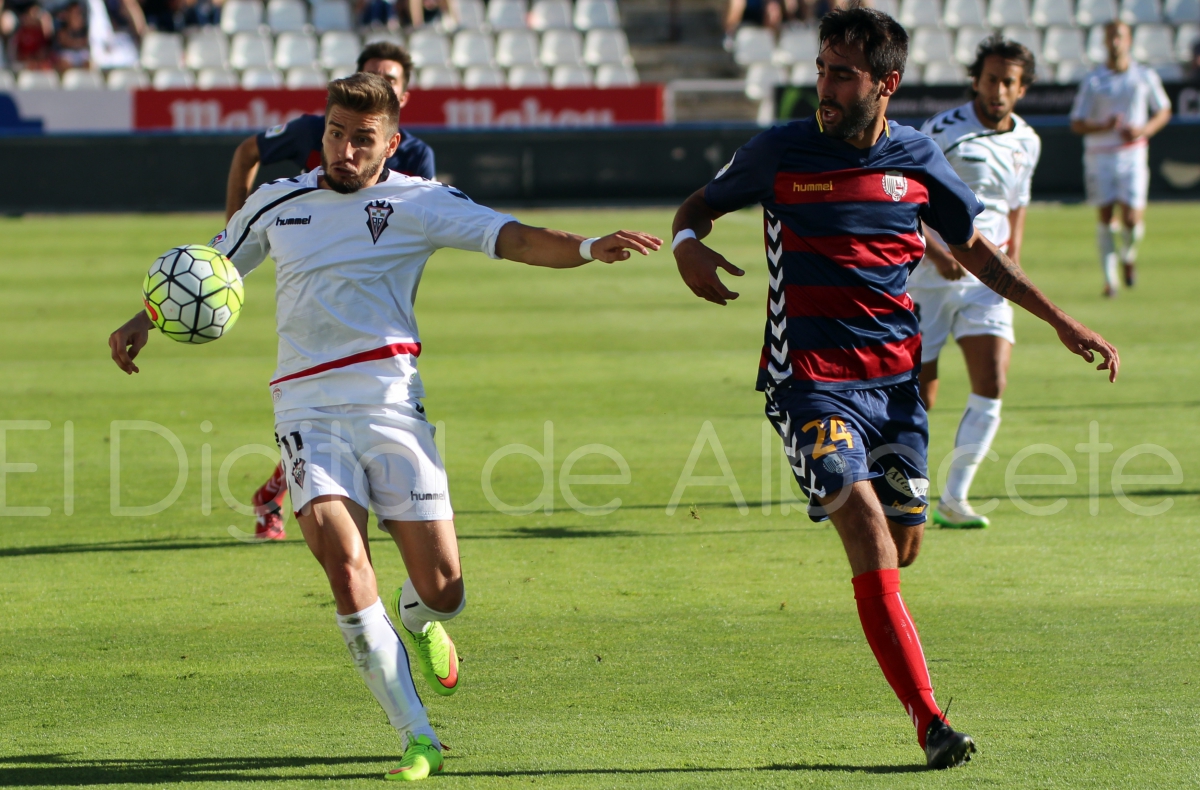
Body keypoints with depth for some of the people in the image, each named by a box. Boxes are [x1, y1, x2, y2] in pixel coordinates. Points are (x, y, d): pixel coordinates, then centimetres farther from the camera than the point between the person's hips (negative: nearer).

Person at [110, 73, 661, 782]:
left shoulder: (416, 202, 3)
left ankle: (416, 619, 37)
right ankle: (416, 737, -16)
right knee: (340, 550, -23)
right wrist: (145, 319, 17)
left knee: (442, 588, -5)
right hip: (307, 408, 1)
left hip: (390, 399, -1)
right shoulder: (278, 203, 13)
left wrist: (587, 248, -27)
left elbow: (511, 238, -10)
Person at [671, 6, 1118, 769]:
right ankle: (930, 721, -20)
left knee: (902, 541, 0)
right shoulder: (780, 152, -5)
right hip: (810, 377, -4)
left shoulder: (917, 157, 3)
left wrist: (1062, 321, 12)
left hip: (894, 374, 4)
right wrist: (689, 244, -14)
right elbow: (704, 203, 10)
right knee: (866, 526, -20)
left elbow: (976, 249, 16)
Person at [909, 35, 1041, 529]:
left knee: (992, 385, -13)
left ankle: (954, 499, -3)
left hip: (986, 279, 4)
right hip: (929, 277, -4)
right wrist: (935, 251, -21)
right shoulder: (943, 132, -11)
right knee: (919, 397, -2)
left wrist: (1013, 257, 10)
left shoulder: (1027, 143, 8)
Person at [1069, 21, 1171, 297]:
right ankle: (1109, 278, 10)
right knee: (1105, 217, -1)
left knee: (1131, 219, -10)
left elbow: (1163, 111, 13)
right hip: (1099, 157, 0)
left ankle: (1128, 254, 24)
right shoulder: (1092, 81, -2)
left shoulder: (1146, 77, 2)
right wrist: (1104, 126, -22)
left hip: (1132, 154, 0)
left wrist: (1145, 130, -7)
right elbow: (1077, 124, -3)